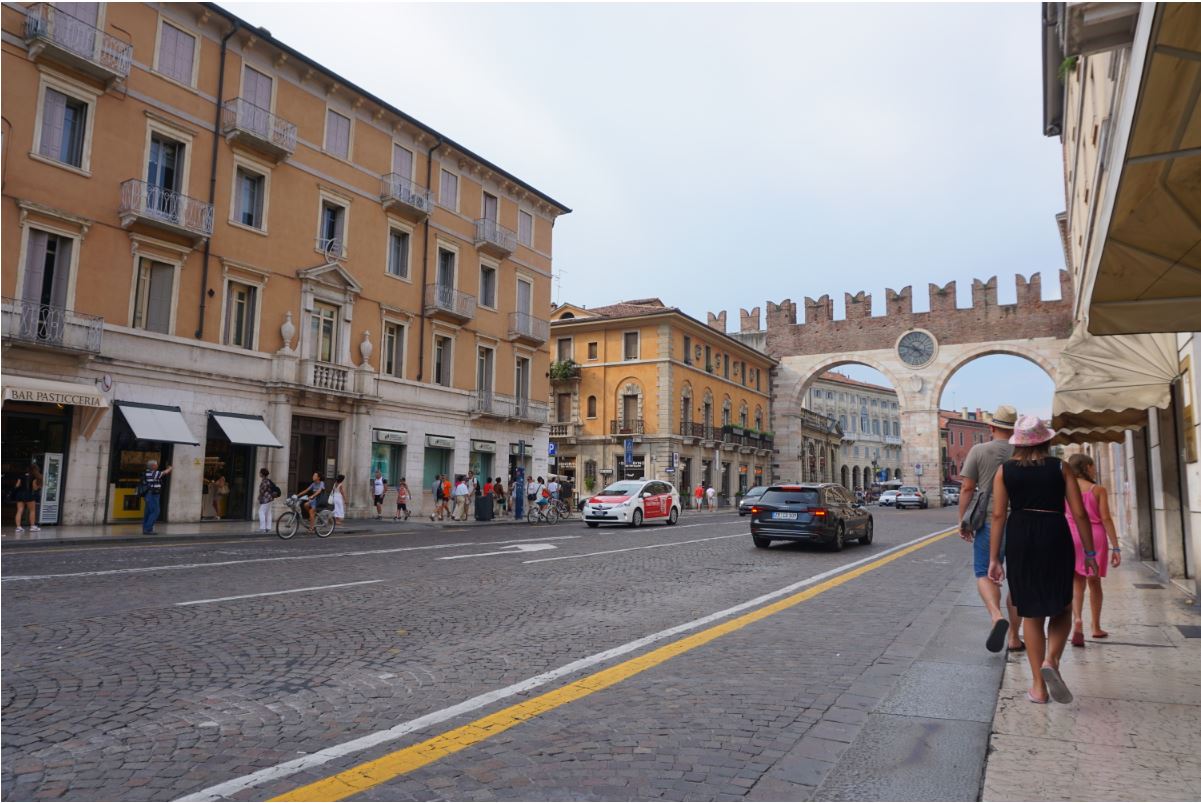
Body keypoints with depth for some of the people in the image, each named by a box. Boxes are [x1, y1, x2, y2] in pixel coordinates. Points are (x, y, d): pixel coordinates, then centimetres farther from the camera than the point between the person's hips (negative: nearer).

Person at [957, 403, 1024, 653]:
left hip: (988, 522, -3)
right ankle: (1014, 638, 17)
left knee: (984, 573, 5)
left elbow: (967, 488, -6)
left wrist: (962, 520, 1)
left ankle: (997, 617, -22)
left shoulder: (979, 451, -3)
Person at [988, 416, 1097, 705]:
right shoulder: (1060, 467, 1)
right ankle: (1051, 661, -8)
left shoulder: (1004, 470, 2)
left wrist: (994, 558, 0)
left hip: (1019, 539, 1)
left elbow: (998, 515, -2)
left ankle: (1039, 687, 14)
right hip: (1055, 537, -1)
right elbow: (1079, 513, -2)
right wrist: (1090, 552, 7)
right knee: (1062, 607, 18)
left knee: (1031, 613, 11)